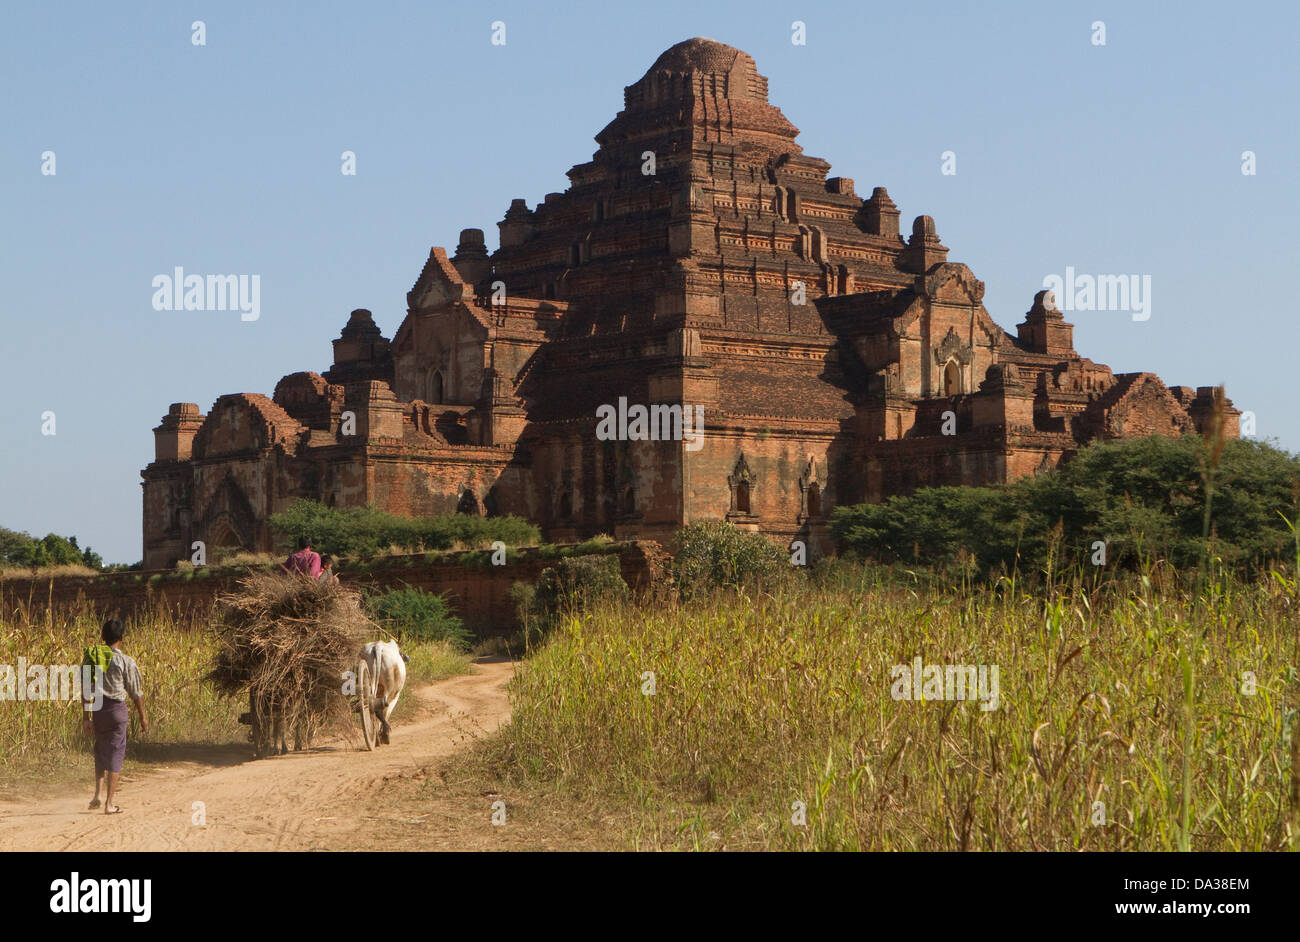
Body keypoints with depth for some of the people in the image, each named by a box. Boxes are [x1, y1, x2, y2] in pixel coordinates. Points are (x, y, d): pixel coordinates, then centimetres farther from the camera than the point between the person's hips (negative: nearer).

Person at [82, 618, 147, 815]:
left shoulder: (90, 657, 3)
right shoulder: (126, 661, -8)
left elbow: (85, 690, 4)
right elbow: (136, 692, -1)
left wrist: (86, 716, 8)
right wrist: (142, 717, 10)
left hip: (97, 708, 4)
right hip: (117, 708, -4)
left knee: (100, 751, 21)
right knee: (115, 754, 2)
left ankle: (97, 795, 14)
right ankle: (110, 802, 0)